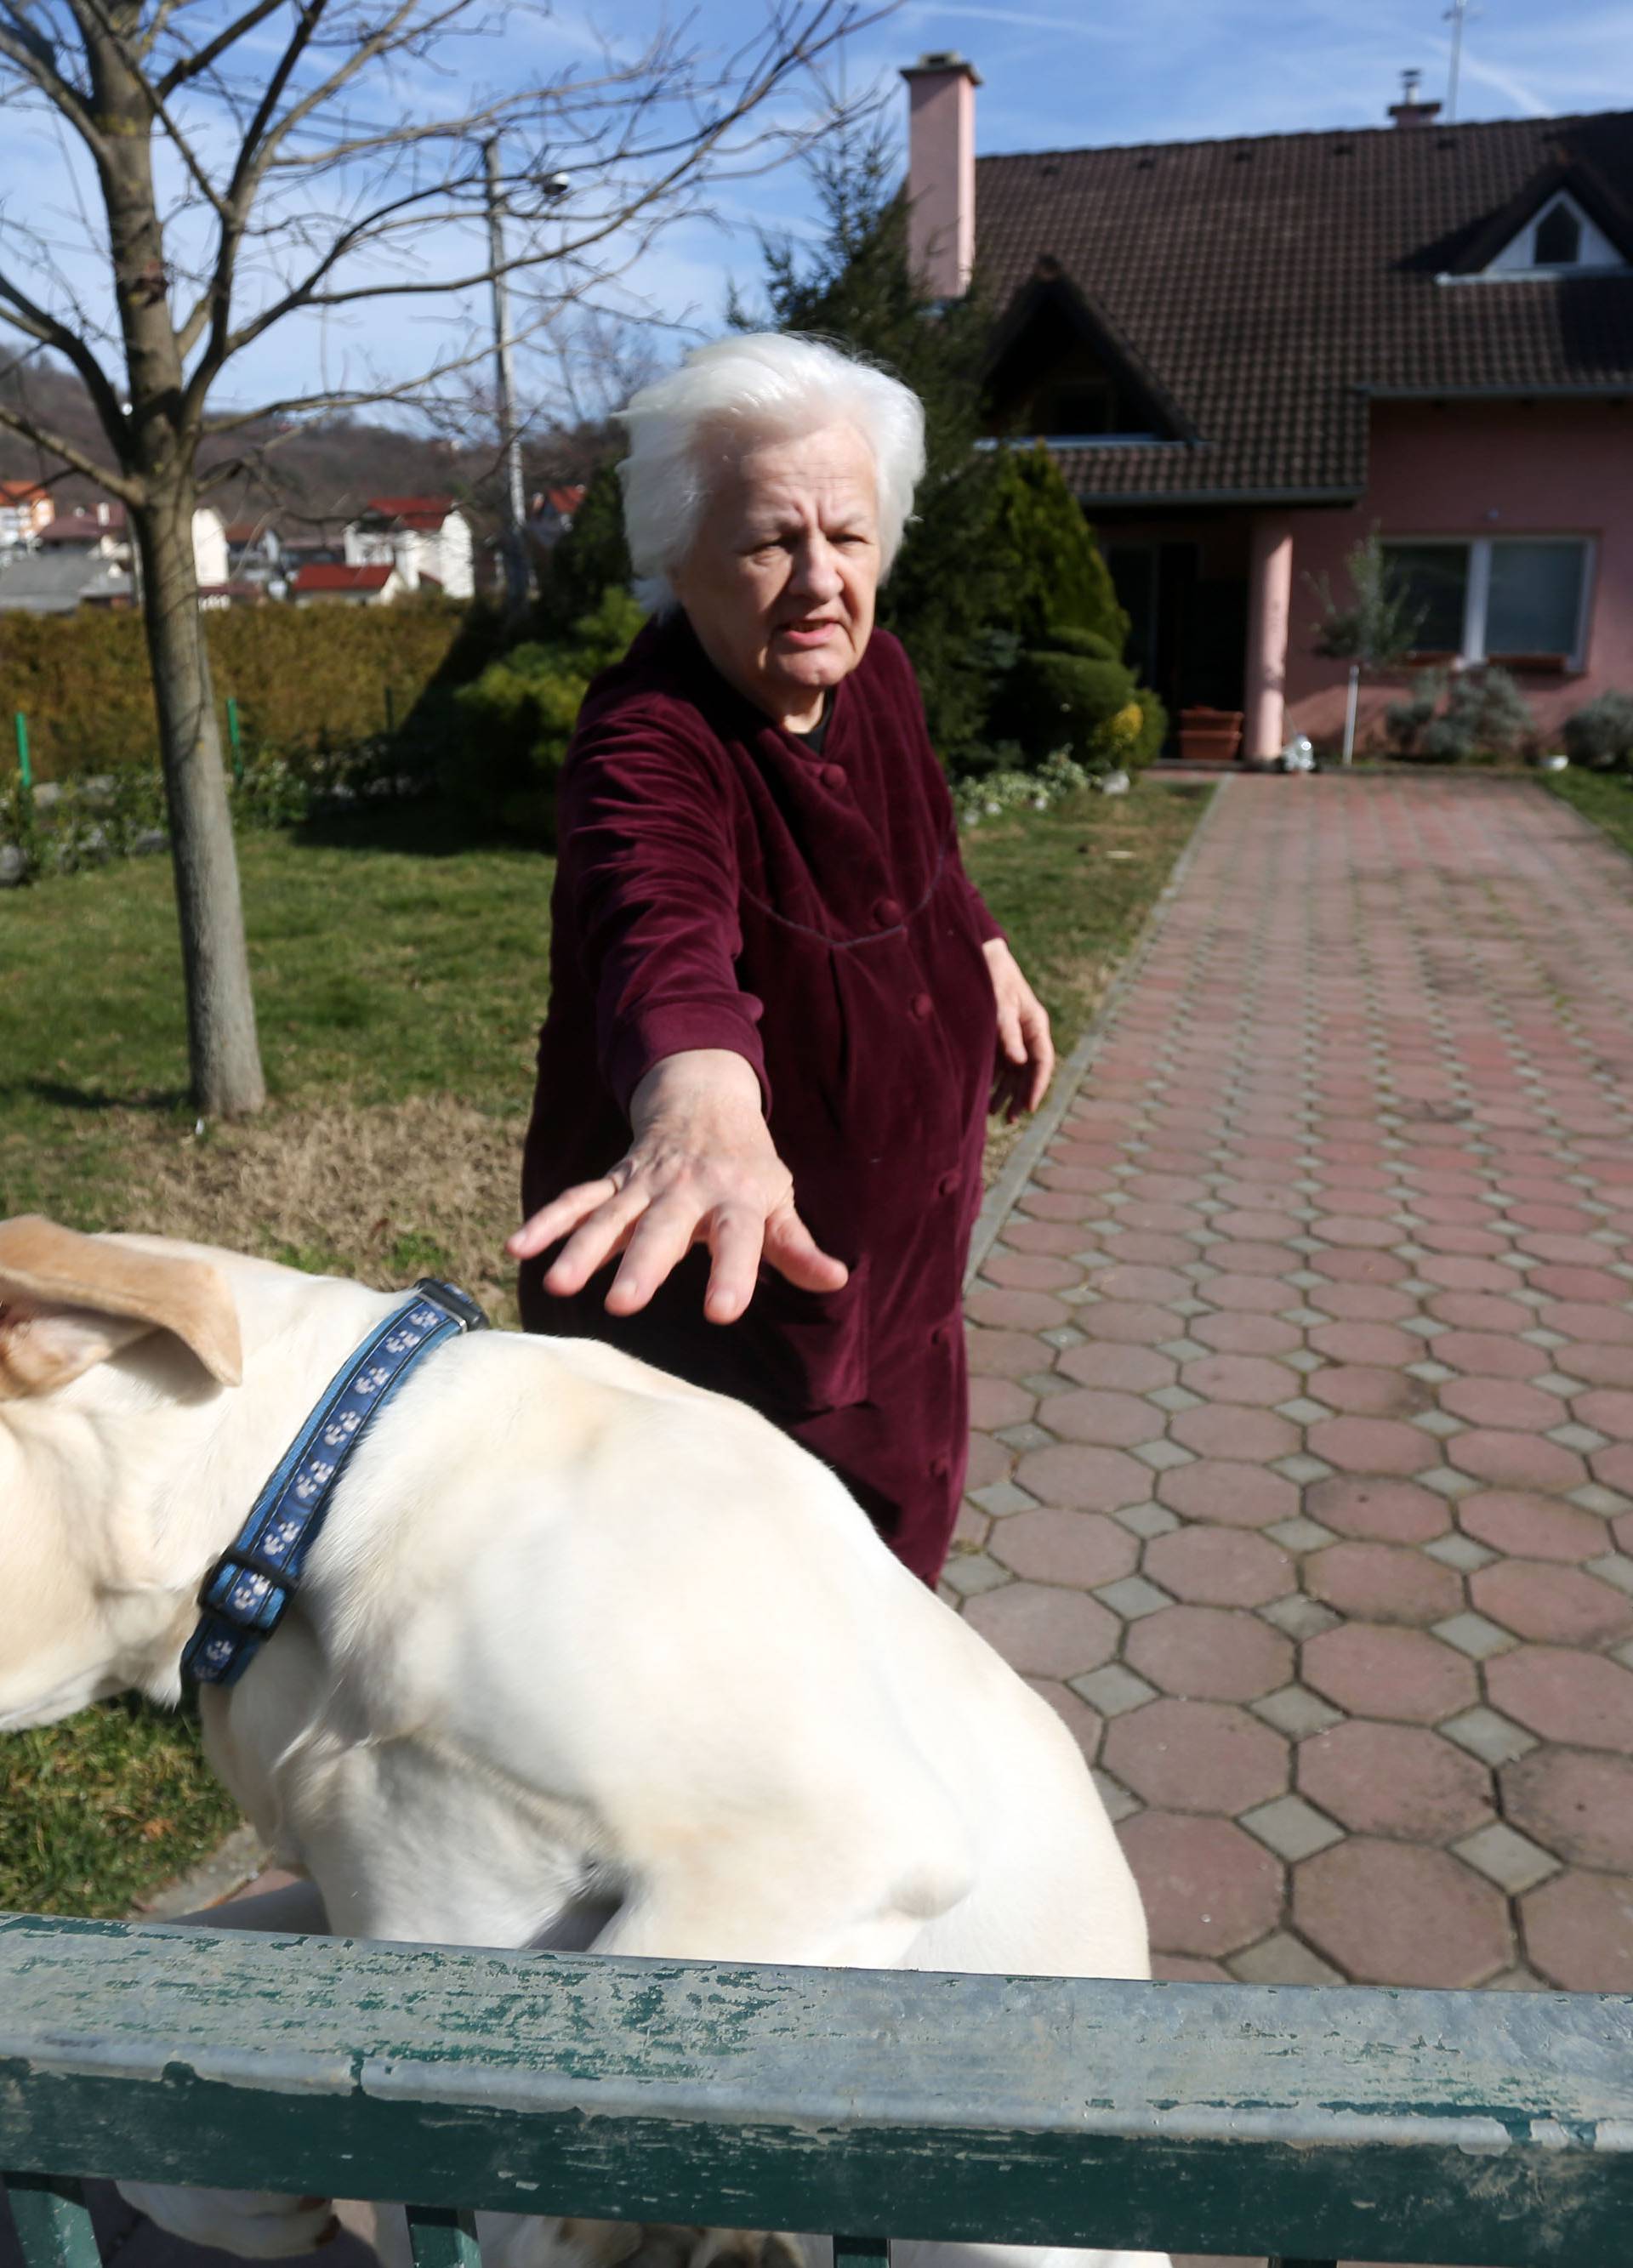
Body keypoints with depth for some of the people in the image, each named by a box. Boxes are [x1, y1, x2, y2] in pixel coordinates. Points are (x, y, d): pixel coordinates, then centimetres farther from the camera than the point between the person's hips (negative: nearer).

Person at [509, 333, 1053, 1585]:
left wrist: (988, 955, 21)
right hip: (707, 1305, -7)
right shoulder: (650, 745, -30)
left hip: (895, 1267, 8)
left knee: (898, 1553, 26)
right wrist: (702, 1108, -71)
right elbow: (661, 927, -53)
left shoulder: (876, 678, -5)